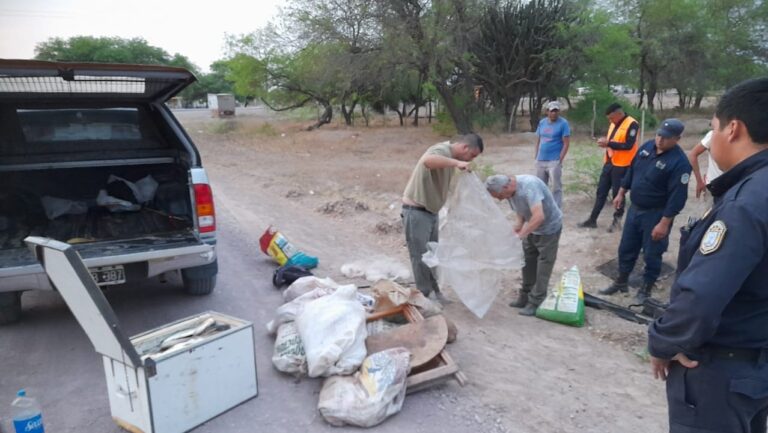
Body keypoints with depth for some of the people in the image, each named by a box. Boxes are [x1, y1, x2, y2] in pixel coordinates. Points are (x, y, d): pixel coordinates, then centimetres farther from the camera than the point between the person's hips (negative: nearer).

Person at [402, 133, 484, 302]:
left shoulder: (450, 156, 8)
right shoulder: (442, 150, -22)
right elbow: (426, 160, -47)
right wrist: (456, 163, -46)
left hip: (430, 210, 10)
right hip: (416, 211, -10)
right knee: (421, 256, 0)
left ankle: (434, 292, 30)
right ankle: (424, 298, 12)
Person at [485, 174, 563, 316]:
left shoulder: (529, 186, -35)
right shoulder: (510, 190, -8)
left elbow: (539, 216, -43)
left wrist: (521, 234, -39)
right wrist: (519, 223, -12)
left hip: (549, 228, -8)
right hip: (532, 228, 8)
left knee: (543, 266, -2)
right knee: (528, 262, 14)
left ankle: (536, 302, 8)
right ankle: (525, 297, 26)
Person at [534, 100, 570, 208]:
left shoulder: (563, 123, -7)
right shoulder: (542, 122, 9)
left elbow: (566, 143, -10)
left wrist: (560, 160, -14)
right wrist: (536, 157, 10)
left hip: (554, 161, -5)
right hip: (540, 161, 6)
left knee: (556, 187, -2)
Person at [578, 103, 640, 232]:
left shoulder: (632, 124, -13)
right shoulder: (613, 124, 12)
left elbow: (628, 145, -21)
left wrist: (608, 143, -21)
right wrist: (604, 141, -1)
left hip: (621, 165, -8)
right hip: (609, 163, 8)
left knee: (618, 193, 2)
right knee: (601, 191, 9)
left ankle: (617, 220, 16)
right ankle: (592, 219, 15)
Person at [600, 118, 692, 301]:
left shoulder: (679, 162, -23)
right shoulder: (647, 146, -1)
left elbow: (677, 197, -23)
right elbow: (632, 170, 12)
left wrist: (664, 223, -24)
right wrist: (621, 193, 13)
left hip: (656, 214, -7)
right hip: (635, 208, 7)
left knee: (651, 254, 7)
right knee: (626, 248, 17)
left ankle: (645, 289, 25)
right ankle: (621, 282, 34)